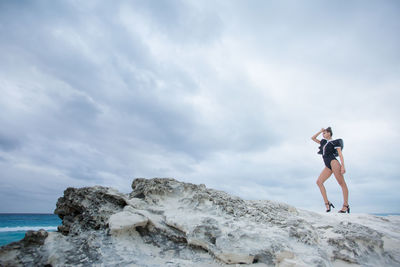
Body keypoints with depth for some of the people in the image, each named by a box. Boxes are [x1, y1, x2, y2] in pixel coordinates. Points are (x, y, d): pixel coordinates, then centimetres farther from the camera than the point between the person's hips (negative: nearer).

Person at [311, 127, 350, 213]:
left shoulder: (335, 142, 6)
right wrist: (320, 131, 25)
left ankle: (345, 205, -7)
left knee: (342, 183, -8)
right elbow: (313, 138, 33)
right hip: (328, 166, 7)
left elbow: (340, 154, -2)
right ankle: (327, 203, -9)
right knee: (319, 182, -8)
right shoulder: (323, 142, 25)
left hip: (333, 162, -7)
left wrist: (343, 166, -13)